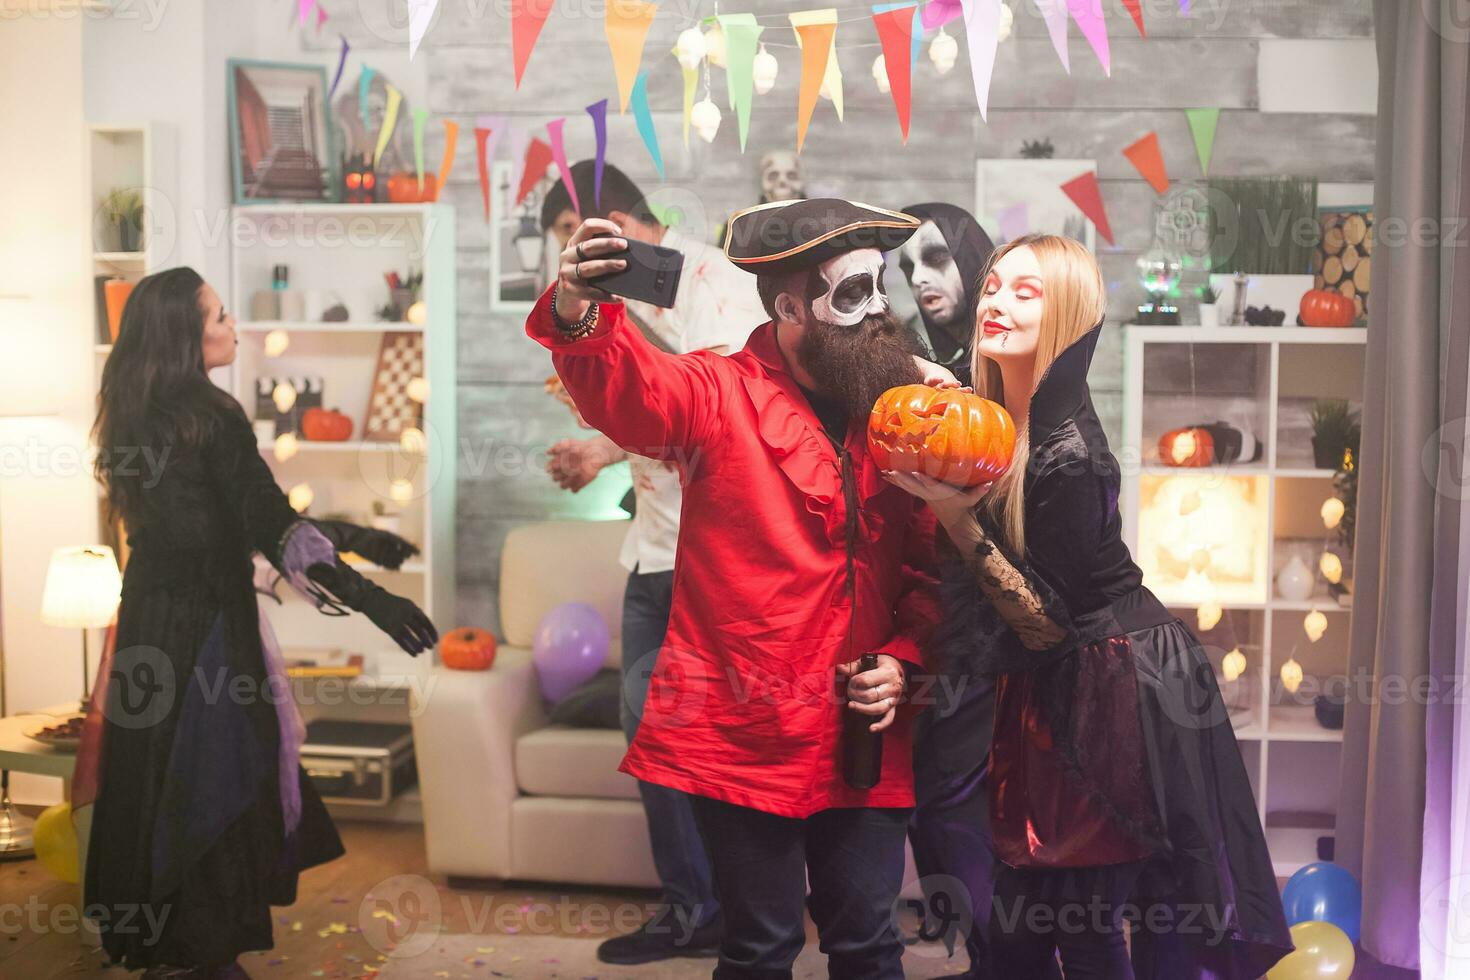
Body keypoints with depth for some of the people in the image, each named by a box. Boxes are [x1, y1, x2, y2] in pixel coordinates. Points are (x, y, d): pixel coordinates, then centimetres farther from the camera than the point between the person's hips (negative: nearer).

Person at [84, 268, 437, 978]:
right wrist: (372, 599, -25)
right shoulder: (212, 417, -17)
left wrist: (353, 537, 14)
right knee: (215, 776, 4)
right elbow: (270, 527, -22)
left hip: (150, 617, 8)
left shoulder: (138, 416, 8)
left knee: (155, 774, 17)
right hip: (206, 624, -8)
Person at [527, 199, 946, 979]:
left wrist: (903, 660, -5)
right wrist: (577, 319, -47)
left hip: (862, 738, 4)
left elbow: (928, 564, 11)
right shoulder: (721, 396, -5)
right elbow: (628, 389, -26)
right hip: (746, 734, -3)